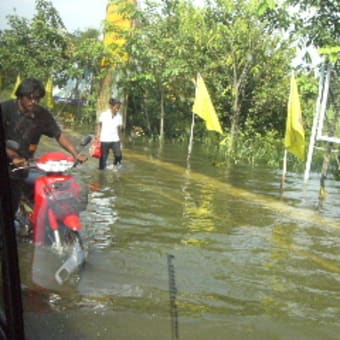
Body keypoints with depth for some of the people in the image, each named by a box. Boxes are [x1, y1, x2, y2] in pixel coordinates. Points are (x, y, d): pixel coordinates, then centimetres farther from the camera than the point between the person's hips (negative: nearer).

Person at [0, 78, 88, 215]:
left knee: (11, 207, 10)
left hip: (20, 169, 3)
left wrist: (76, 154, -16)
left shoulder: (43, 115, -2)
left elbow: (60, 135, -2)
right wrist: (13, 156, -28)